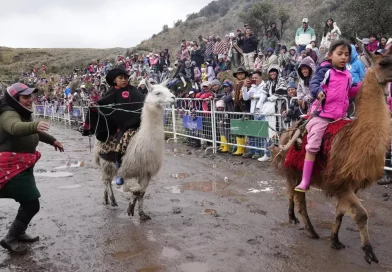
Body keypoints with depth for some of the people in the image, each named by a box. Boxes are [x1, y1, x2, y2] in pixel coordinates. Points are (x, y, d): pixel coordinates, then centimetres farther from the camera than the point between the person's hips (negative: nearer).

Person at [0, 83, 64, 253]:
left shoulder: (23, 114, 14)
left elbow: (35, 132, 32)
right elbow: (16, 127, -44)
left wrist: (52, 140, 40)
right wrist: (35, 125, -62)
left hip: (22, 166, 10)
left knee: (28, 203, 21)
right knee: (32, 204, -8)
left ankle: (18, 233, 39)